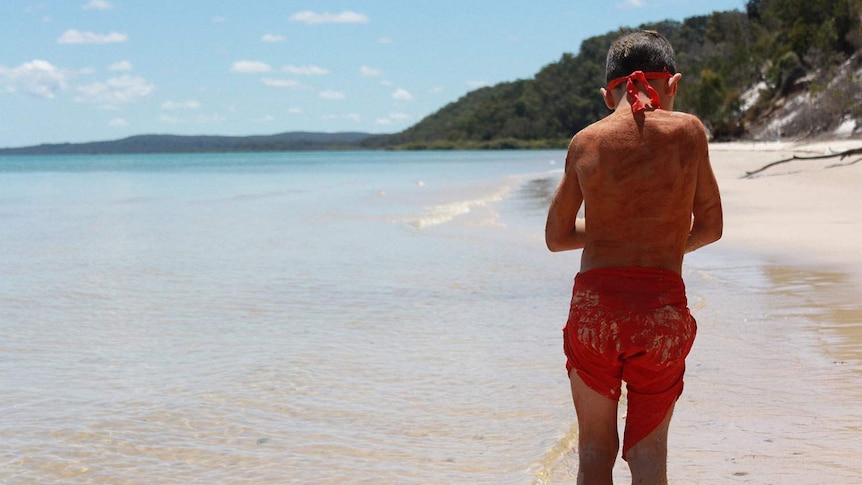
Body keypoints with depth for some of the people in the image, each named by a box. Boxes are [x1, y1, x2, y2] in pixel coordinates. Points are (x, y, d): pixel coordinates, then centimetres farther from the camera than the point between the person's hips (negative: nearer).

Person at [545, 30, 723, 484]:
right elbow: (710, 227, 11)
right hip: (663, 306, 0)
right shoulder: (689, 131, 1)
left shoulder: (585, 141, 3)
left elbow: (556, 237, 11)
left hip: (594, 305, 1)